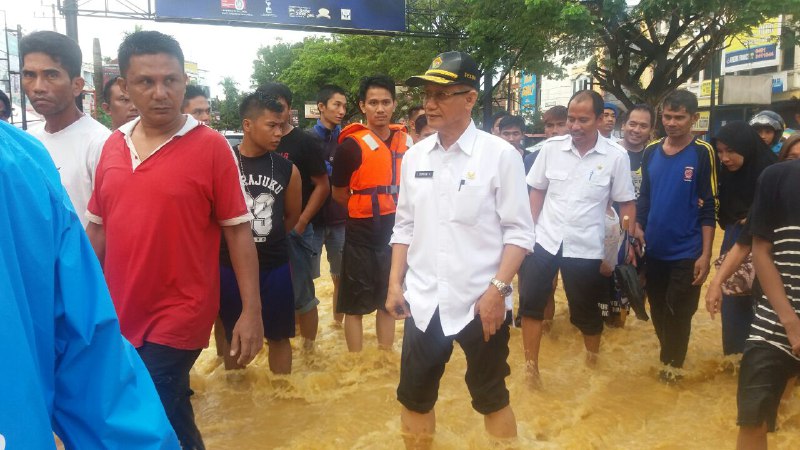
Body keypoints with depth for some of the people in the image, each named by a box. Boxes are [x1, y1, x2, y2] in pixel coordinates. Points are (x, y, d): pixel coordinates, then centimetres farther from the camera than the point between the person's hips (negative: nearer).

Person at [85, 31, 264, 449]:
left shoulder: (211, 146, -12)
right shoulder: (112, 145, 3)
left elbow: (237, 229, -11)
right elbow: (97, 228, 10)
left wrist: (251, 311, -14)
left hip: (177, 319, -5)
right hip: (118, 317, 6)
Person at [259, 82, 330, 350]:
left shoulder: (305, 142, -4)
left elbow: (322, 186, -6)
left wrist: (301, 223, -14)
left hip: (294, 230, -5)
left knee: (302, 295, 2)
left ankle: (308, 349, 16)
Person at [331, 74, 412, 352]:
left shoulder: (407, 142, 1)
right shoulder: (351, 145, -13)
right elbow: (339, 194, -4)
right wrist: (364, 211, 4)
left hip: (395, 233, 5)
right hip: (362, 236, -5)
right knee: (356, 306, 8)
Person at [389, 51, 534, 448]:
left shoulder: (500, 154, -9)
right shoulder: (414, 156, 5)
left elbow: (519, 232, -8)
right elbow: (404, 226, 11)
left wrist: (496, 290, -15)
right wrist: (395, 284, 6)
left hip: (480, 302, -4)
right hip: (423, 301, 4)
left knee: (490, 398, 14)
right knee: (414, 398, 15)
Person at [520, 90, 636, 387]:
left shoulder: (616, 156, -8)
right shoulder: (551, 147, -3)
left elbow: (626, 203, -1)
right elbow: (537, 191, 6)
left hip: (585, 247, -2)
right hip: (544, 240, 2)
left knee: (586, 311, 12)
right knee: (531, 303, 4)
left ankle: (593, 362, 38)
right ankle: (531, 365, 20)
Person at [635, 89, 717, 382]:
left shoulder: (702, 153, -10)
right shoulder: (651, 151, 3)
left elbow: (709, 207, -10)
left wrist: (705, 254, -14)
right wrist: (638, 226, 0)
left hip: (686, 252, -4)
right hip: (653, 249, 4)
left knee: (679, 313, 7)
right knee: (658, 309, 17)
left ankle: (671, 363, 27)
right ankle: (670, 355, 37)